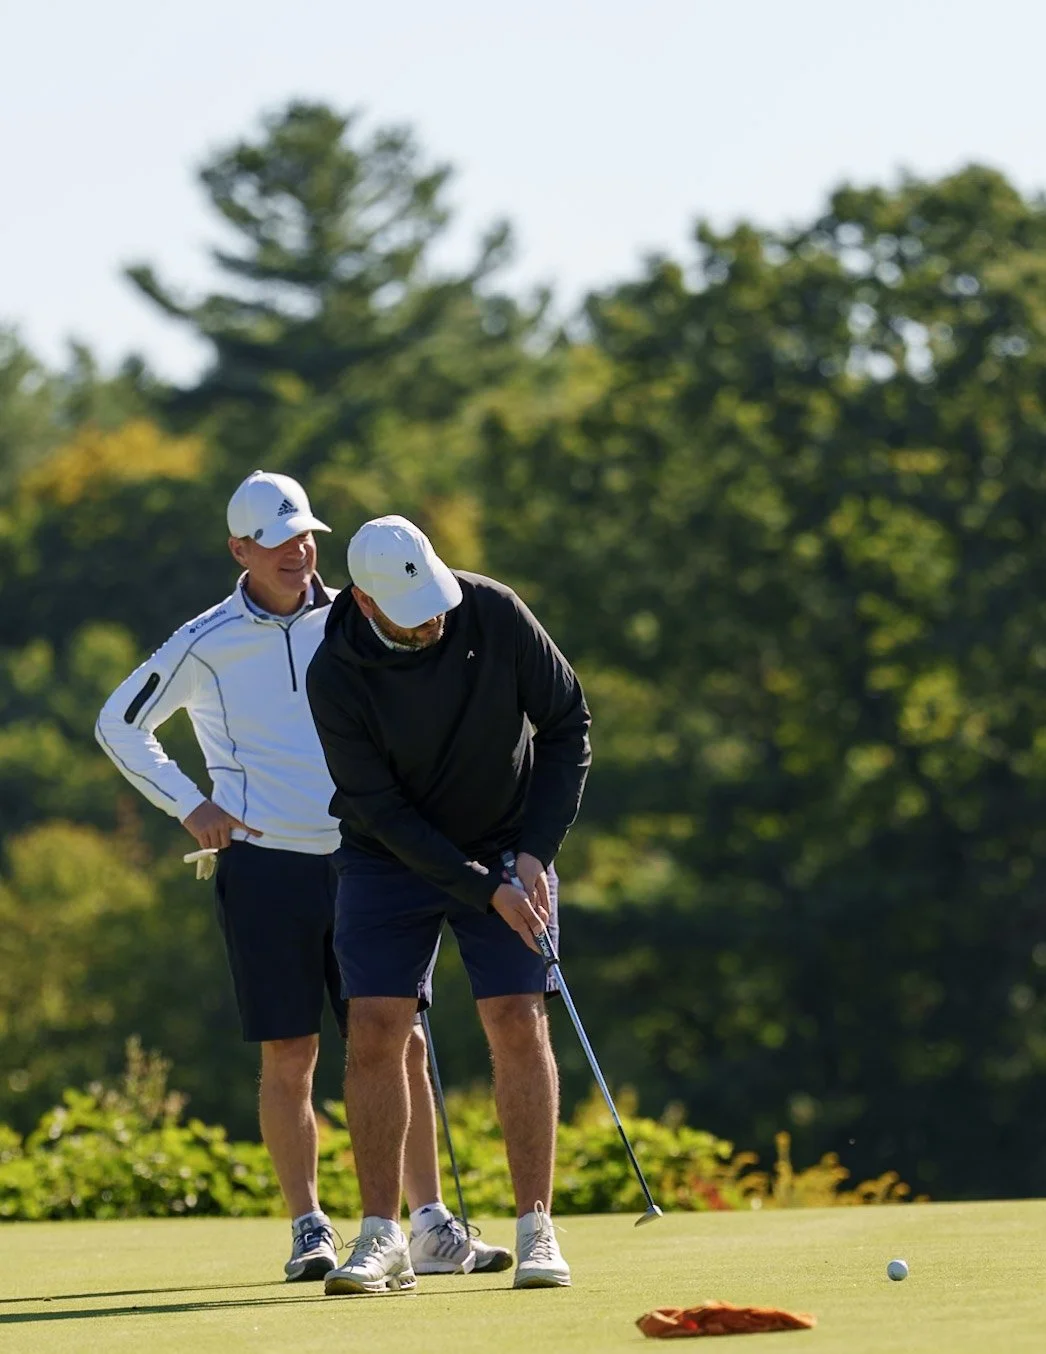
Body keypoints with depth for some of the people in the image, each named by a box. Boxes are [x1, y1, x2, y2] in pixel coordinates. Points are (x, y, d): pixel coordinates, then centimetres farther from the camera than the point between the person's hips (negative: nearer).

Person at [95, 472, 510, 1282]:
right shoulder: (206, 645, -1)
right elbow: (119, 724, 10)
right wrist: (188, 805, 2)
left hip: (361, 859, 2)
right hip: (267, 866, -2)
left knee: (403, 1047, -2)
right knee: (290, 1058, -2)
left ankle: (432, 1227, 1)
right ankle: (309, 1230, 7)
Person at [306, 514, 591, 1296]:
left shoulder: (495, 613, -18)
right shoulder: (336, 674, -21)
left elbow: (568, 723, -7)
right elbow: (380, 808, -18)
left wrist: (535, 850, -13)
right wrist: (484, 889, -22)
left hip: (506, 847, 1)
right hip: (392, 854, 0)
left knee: (519, 1024, -9)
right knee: (376, 1030, -10)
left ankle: (536, 1230, -3)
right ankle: (382, 1237, -3)